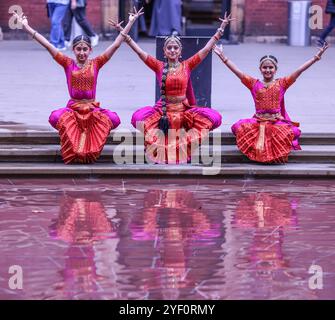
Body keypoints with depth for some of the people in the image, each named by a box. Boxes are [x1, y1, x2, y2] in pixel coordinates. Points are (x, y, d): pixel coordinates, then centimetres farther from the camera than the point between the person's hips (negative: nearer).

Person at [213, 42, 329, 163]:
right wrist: (222, 56, -3)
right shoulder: (254, 84, 9)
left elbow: (299, 71, -1)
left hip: (277, 121, -1)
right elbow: (237, 71, 4)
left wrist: (316, 57, -8)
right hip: (258, 121, 1)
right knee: (239, 127, -27)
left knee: (293, 131, -31)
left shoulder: (282, 83, 6)